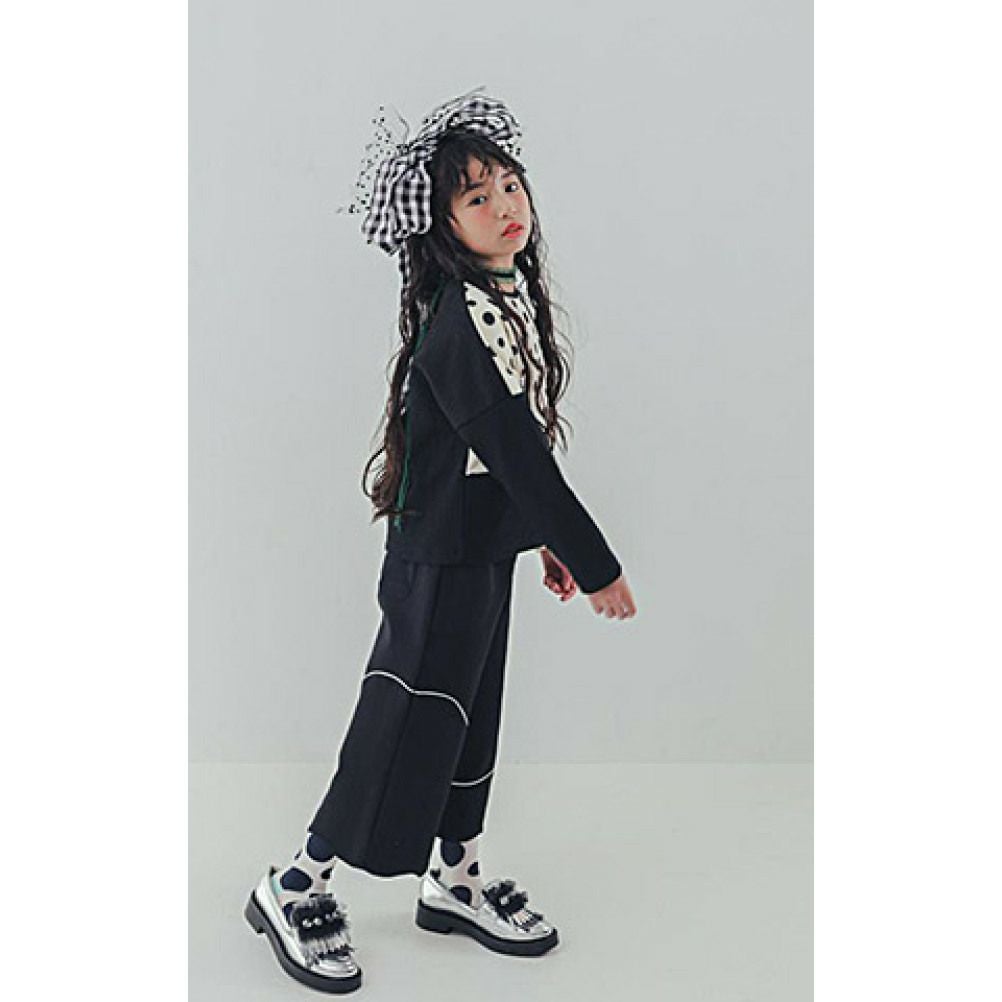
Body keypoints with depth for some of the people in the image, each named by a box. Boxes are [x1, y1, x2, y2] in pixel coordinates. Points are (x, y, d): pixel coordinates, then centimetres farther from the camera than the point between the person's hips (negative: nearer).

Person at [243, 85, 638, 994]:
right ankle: (296, 888, 20)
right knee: (409, 727, 1)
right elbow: (518, 449, -24)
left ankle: (455, 880, 37)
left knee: (472, 716, 19)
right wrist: (597, 567, -19)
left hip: (487, 550, 9)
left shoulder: (511, 296, 7)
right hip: (441, 558, -9)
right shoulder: (458, 324, -24)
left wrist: (545, 537, 19)